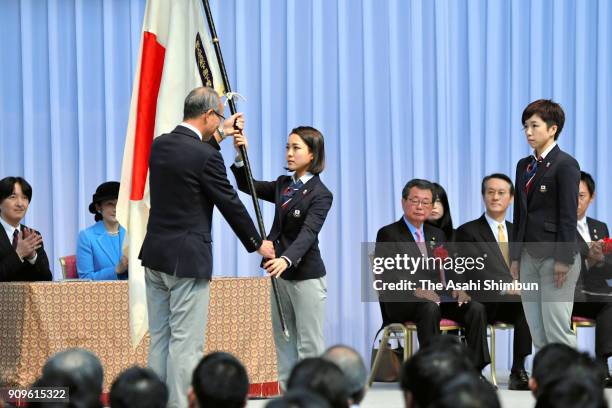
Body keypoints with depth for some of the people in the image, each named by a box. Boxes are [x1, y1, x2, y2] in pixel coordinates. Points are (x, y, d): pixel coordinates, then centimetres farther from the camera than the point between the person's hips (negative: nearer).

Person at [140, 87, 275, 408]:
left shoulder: (159, 145, 6)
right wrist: (258, 244, 6)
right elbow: (230, 204, -7)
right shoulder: (205, 156, -15)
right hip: (187, 260, -8)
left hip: (155, 256, 8)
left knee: (159, 339, 11)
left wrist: (218, 136, 29)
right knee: (186, 343, -4)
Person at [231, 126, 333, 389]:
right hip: (281, 273, 8)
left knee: (309, 344, -3)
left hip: (307, 276, -8)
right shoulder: (283, 185, 9)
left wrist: (286, 259, -43)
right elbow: (247, 186, 7)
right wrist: (241, 156, -10)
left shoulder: (320, 194, -14)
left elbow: (308, 233, -26)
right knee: (284, 341, 10)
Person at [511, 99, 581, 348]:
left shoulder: (565, 164, -8)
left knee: (558, 332, -9)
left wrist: (564, 259, -16)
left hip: (555, 257, -7)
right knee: (537, 334, 6)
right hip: (529, 257, 7)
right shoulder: (524, 166, 14)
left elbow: (569, 214, -13)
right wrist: (515, 256, 13)